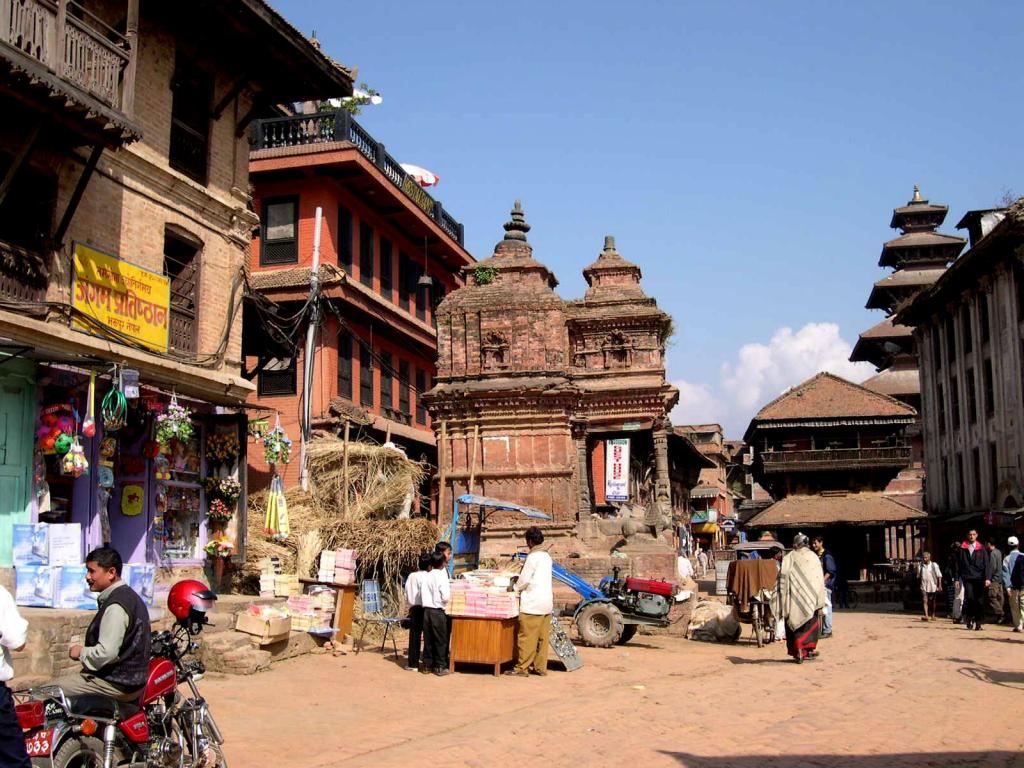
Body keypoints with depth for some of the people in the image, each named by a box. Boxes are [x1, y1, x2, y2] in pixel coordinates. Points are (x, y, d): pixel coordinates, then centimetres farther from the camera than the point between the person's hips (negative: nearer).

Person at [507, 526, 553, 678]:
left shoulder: (533, 556, -12)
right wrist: (520, 581, 22)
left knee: (527, 637, -4)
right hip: (547, 602, 8)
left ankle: (522, 668, -1)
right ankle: (540, 667, 13)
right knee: (542, 637, 9)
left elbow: (525, 579, -12)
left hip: (532, 603, -8)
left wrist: (514, 587, 5)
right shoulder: (546, 556, 13)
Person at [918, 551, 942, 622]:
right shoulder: (920, 566, 4)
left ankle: (932, 615, 29)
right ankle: (926, 616, -21)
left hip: (932, 586, -1)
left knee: (932, 601, 12)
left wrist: (939, 585, -9)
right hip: (924, 586, 1)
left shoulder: (934, 565, -2)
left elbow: (939, 576, -3)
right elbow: (918, 577, 14)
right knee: (925, 601, -14)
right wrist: (919, 584, 14)